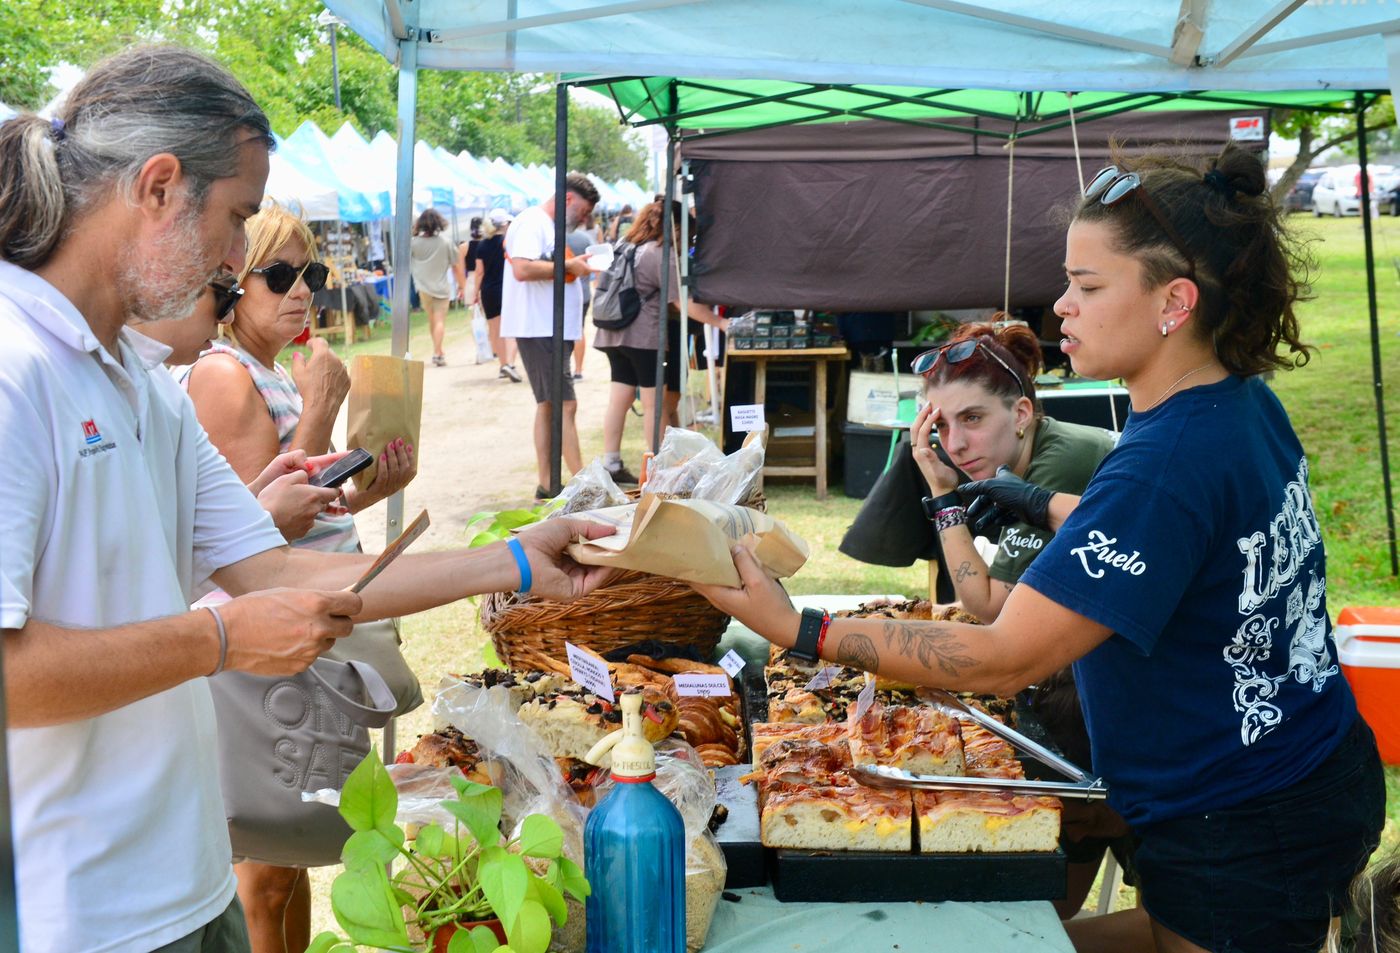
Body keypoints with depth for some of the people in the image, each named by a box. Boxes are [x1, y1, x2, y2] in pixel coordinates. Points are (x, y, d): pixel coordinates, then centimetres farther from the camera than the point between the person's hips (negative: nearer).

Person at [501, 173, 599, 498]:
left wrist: (575, 267, 8)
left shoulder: (549, 226, 19)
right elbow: (522, 269, -25)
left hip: (552, 330, 11)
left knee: (547, 404, 11)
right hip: (538, 329, -11)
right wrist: (569, 266, -17)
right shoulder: (531, 222, -12)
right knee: (565, 405, -11)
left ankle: (547, 484, 15)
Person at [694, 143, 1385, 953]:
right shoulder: (1249, 406, -1)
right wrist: (1045, 506, 19)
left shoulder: (1170, 464, -30)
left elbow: (1005, 660, -30)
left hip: (1246, 840, -9)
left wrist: (800, 630, -30)